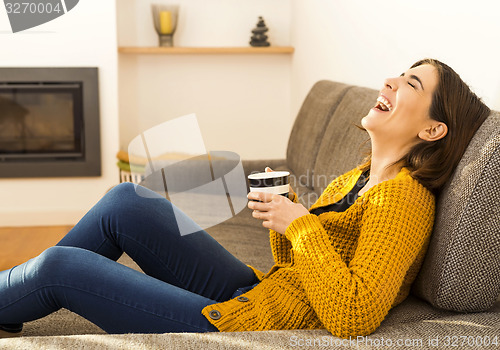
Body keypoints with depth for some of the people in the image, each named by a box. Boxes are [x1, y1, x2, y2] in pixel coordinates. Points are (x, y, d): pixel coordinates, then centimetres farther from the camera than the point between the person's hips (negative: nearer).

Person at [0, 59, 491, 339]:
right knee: (127, 201, 6)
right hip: (253, 293, 9)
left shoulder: (403, 197, -17)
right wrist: (282, 207, -1)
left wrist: (298, 223, -22)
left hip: (255, 328, -9)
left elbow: (353, 317, -28)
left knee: (60, 266, -5)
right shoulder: (362, 177, 11)